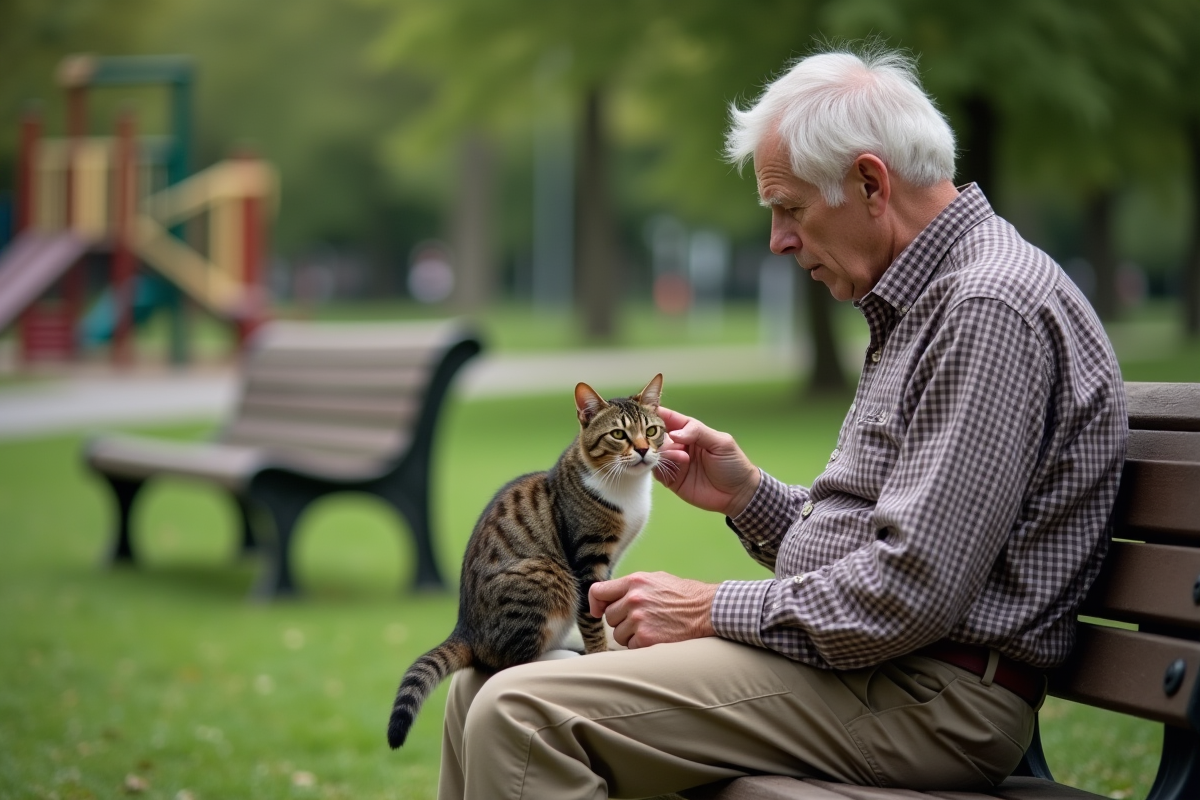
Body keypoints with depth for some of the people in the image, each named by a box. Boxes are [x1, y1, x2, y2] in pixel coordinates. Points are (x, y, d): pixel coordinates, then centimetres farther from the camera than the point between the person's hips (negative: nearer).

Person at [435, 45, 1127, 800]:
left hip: (927, 702, -10)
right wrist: (747, 494, 7)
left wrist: (716, 610, -13)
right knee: (482, 689, 7)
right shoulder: (923, 300, 19)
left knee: (523, 717, -22)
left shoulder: (990, 309, -15)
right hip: (850, 654, 10)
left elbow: (913, 591, -23)